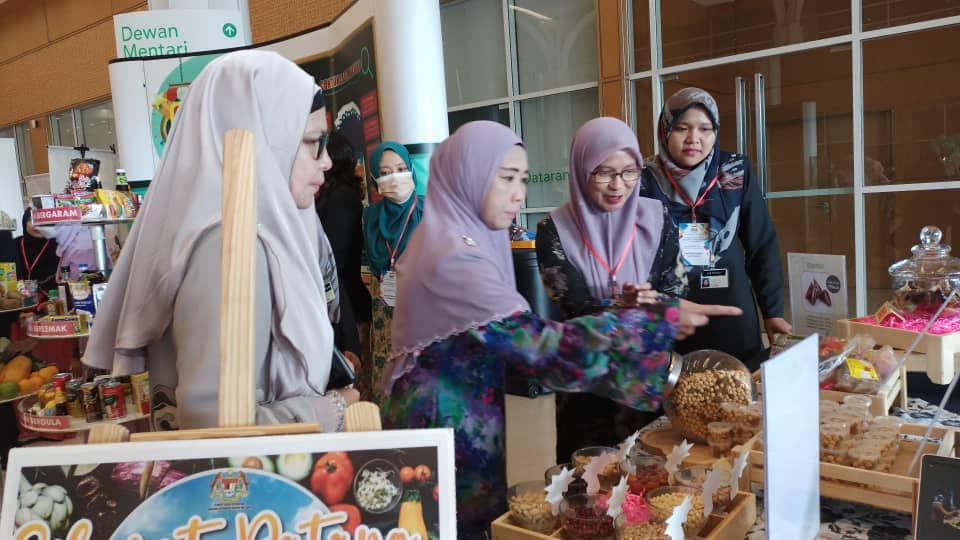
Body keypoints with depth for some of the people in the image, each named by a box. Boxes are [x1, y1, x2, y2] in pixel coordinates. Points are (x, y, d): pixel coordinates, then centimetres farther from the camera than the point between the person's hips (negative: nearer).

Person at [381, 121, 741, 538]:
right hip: (448, 423, -9)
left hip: (458, 416, 9)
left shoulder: (449, 237, 5)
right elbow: (542, 343, -32)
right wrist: (661, 319, -29)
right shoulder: (454, 257, -26)